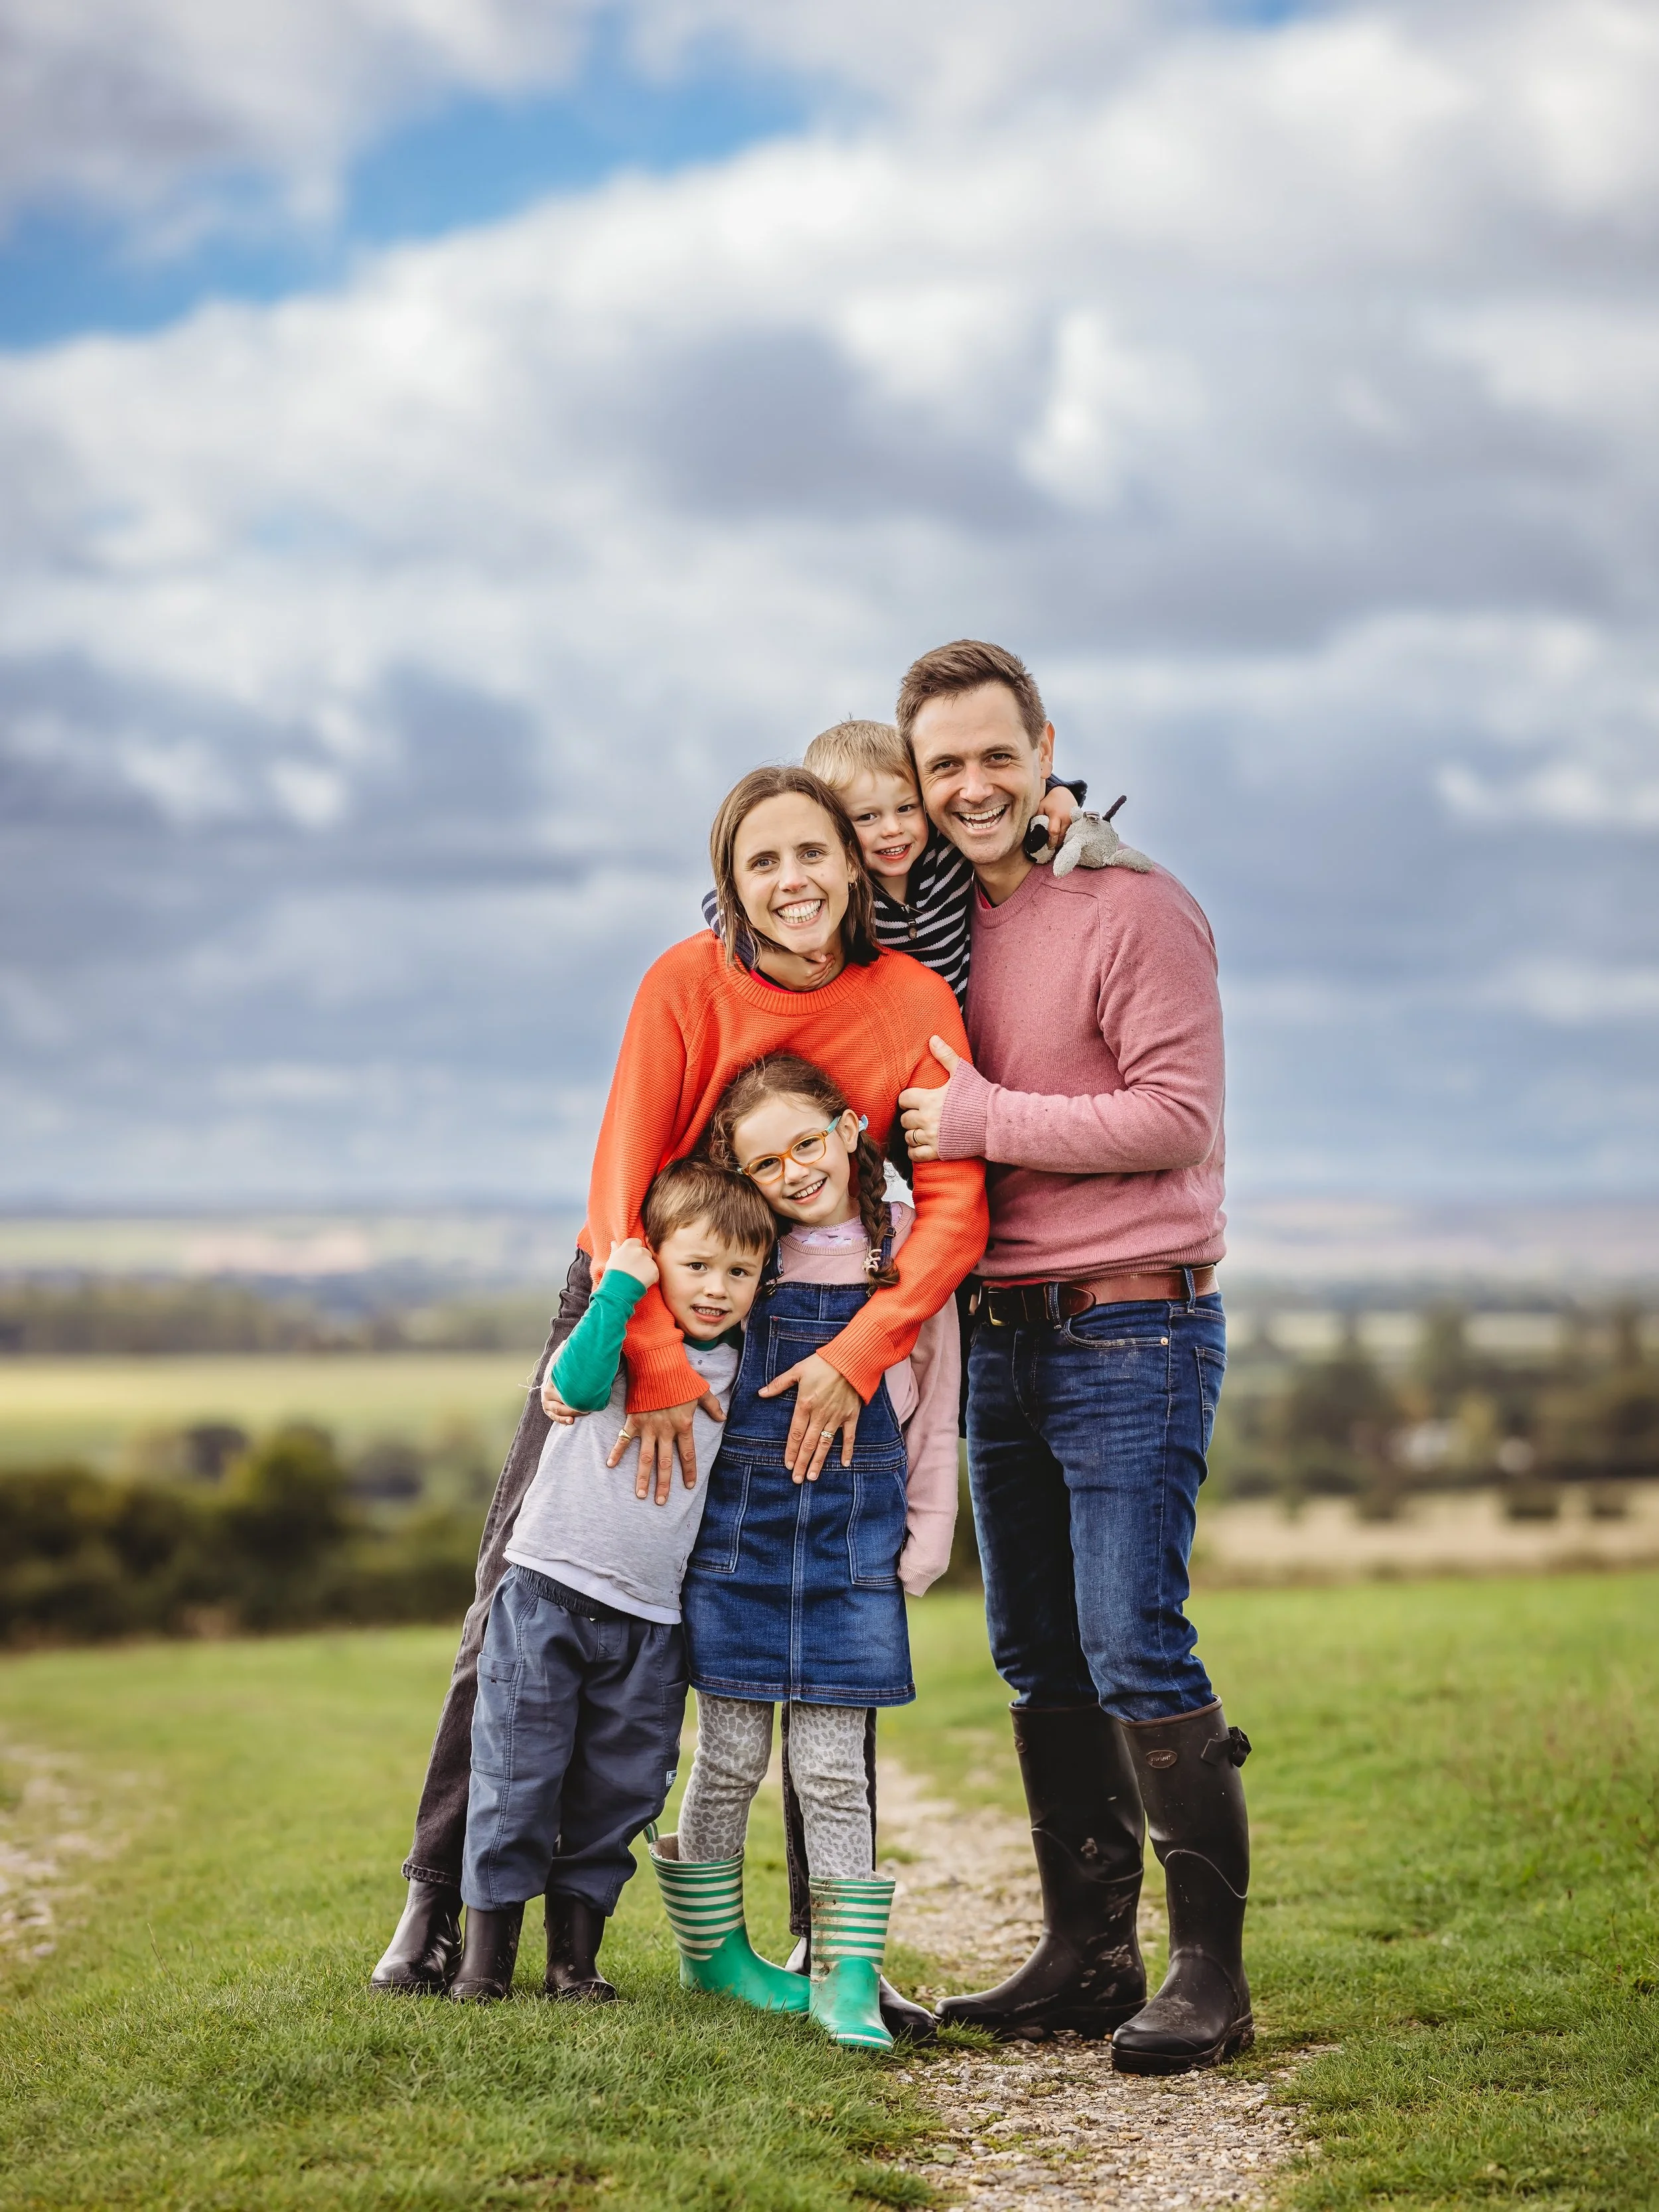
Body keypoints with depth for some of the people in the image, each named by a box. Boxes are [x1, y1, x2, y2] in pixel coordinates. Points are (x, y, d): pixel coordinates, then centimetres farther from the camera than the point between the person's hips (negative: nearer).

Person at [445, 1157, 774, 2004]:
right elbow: (579, 1385, -29)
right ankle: (487, 1948, 11)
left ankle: (575, 1952, 19)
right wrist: (621, 1283, -28)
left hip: (649, 1619, 4)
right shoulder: (620, 1334, -6)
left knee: (618, 1791, 7)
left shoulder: (735, 1367, 9)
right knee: (518, 1775, 0)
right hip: (549, 1593, -4)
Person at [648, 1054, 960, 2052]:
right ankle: (710, 1943, 24)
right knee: (730, 1758, 7)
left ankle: (848, 1978, 4)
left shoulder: (908, 1249, 0)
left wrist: (928, 1533, 4)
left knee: (833, 1769, -2)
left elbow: (934, 1403, 7)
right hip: (739, 1522, 1)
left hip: (854, 1535, -1)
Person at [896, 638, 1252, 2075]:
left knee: (1135, 1653, -11)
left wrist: (982, 1119, -16)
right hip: (1003, 1335, 8)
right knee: (1039, 1662, 10)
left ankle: (1212, 1968, -2)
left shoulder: (1133, 910, -10)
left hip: (1133, 1332, -8)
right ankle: (1086, 1958, 18)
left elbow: (1176, 1118, -17)